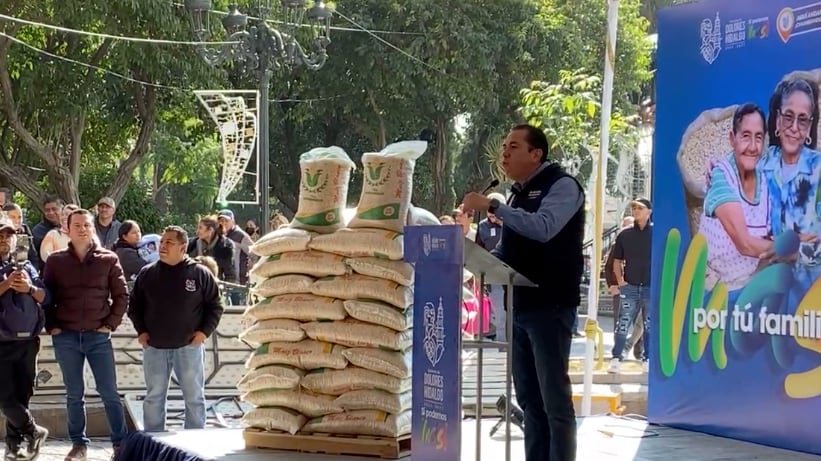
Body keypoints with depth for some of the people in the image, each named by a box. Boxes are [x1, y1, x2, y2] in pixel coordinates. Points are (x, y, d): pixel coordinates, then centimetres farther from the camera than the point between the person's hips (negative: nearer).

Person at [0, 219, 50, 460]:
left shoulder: (27, 267, 10)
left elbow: (46, 297, 4)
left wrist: (30, 288, -13)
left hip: (28, 341, 3)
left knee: (22, 395, 7)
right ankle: (33, 432, 10)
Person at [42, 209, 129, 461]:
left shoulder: (109, 259, 1)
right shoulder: (55, 261, 3)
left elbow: (122, 295, 5)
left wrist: (111, 324, -3)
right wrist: (51, 326, -1)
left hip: (98, 336, -1)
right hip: (66, 337, 1)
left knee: (109, 392, 1)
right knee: (74, 394, 8)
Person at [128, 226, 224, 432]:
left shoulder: (200, 273, -3)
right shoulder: (147, 274, 5)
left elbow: (215, 306, 3)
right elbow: (134, 305, 14)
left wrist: (205, 331, -7)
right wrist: (141, 330, 3)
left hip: (189, 346, -2)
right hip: (154, 347, 2)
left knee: (194, 397, 4)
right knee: (154, 397, 8)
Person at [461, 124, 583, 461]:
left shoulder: (562, 186, -8)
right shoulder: (518, 192, 17)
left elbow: (543, 228, -26)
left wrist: (492, 206, -25)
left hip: (550, 306, -8)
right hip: (519, 306, 8)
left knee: (554, 398, -7)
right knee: (528, 398, 10)